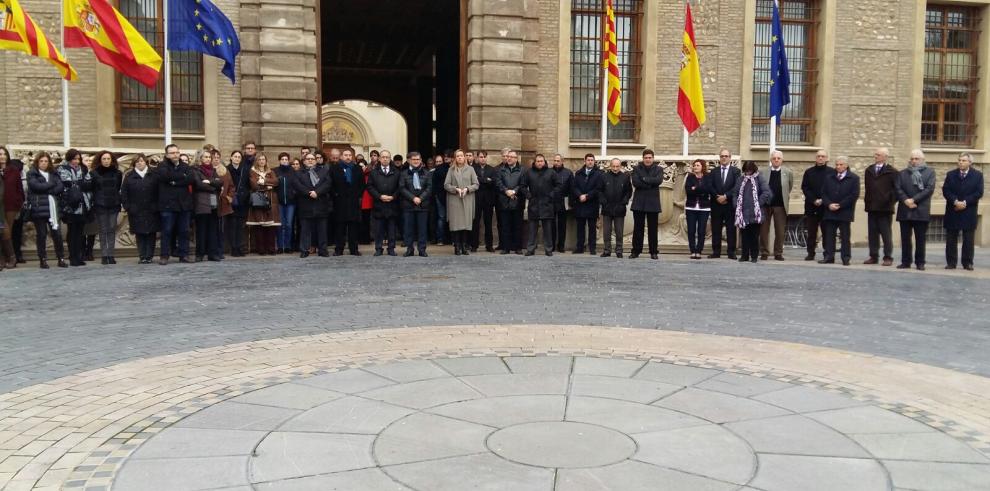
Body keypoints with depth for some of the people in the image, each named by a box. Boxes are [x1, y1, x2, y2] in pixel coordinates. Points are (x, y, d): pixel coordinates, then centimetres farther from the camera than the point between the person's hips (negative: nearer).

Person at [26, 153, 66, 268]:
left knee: (57, 233, 0)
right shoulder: (32, 174, 4)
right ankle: (43, 260, 7)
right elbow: (36, 186, -14)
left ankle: (61, 259, 7)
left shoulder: (53, 174, 15)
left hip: (53, 207, 3)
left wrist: (45, 189, -10)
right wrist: (52, 185, -5)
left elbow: (61, 187, 2)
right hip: (39, 208, -3)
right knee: (42, 235, 0)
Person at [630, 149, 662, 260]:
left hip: (653, 203, 0)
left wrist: (645, 179, -13)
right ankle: (636, 251, 11)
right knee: (637, 228, 4)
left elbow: (659, 180, -13)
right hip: (639, 202, 0)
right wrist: (651, 184, -13)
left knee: (653, 229, 3)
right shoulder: (637, 169, 6)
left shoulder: (658, 169, 7)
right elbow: (635, 182, -10)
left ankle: (654, 252, 10)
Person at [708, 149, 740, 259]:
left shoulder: (736, 171, 4)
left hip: (730, 204, -2)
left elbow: (736, 187, -6)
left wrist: (725, 196, -14)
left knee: (731, 229, 0)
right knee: (716, 229, 3)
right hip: (716, 204, 2)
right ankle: (716, 252, 7)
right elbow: (711, 187, 3)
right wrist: (717, 197, -11)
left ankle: (731, 252, 3)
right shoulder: (714, 171, 12)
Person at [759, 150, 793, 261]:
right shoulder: (763, 173, 1)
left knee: (780, 231, 4)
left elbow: (790, 187, 14)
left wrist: (785, 197, 11)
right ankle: (764, 253, 10)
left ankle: (778, 253, 12)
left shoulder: (788, 173, 2)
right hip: (765, 205, 0)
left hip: (780, 205, 0)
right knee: (764, 230, 3)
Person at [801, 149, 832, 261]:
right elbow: (804, 188, 4)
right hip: (811, 206, 2)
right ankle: (810, 253, 11)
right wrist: (814, 200, -8)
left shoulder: (832, 172, 4)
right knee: (811, 232, 5)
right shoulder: (809, 172, 10)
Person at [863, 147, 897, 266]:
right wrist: (866, 199, 9)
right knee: (872, 233, 7)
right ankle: (873, 256, 13)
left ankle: (888, 257, 4)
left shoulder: (892, 171, -4)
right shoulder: (869, 170, 14)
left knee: (886, 234, -1)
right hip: (871, 207, 5)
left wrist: (891, 200, -9)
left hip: (885, 207, -5)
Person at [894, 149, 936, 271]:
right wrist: (905, 200, -15)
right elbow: (897, 188, 1)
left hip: (921, 211, -2)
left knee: (920, 239, 1)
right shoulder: (902, 173, 13)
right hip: (905, 211, 2)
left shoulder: (929, 172, 6)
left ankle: (920, 262, 8)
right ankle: (905, 261, 10)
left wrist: (914, 199, -14)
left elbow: (929, 189, -6)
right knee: (905, 238, 4)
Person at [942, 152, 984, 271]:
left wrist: (965, 202, -15)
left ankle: (968, 263, 8)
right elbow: (946, 191, -2)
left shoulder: (977, 175, 4)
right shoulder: (951, 174, 8)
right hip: (953, 211, 1)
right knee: (951, 239, 3)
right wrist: (955, 201, -16)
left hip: (969, 212, -1)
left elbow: (979, 193, -5)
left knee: (968, 240, 2)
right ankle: (951, 262, 7)